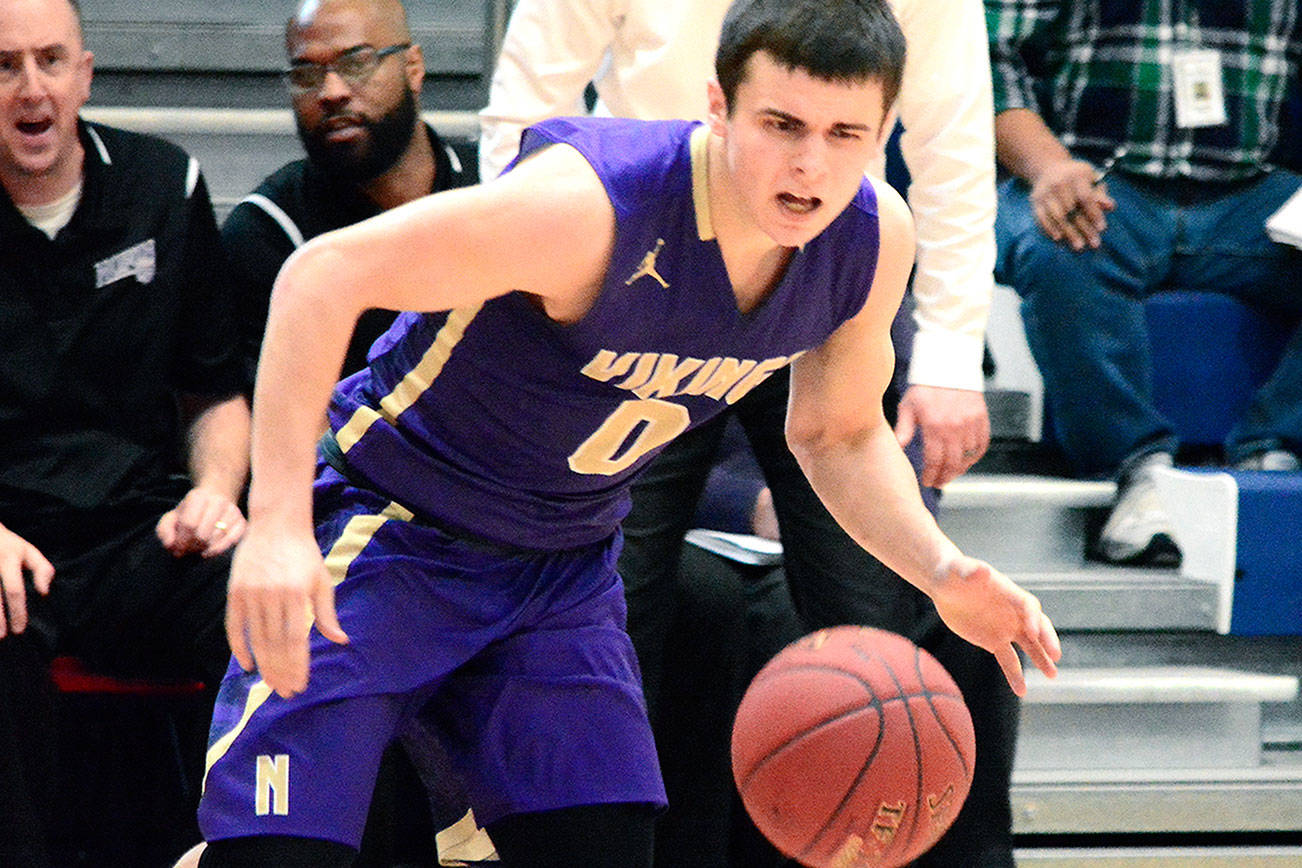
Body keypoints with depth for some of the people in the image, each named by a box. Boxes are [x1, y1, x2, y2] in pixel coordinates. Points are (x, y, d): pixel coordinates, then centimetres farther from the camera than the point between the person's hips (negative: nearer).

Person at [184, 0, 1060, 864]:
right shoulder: (593, 204, -32)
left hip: (566, 566, 6)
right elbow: (325, 274, -28)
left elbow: (839, 433, 9)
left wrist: (943, 571, -10)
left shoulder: (875, 240, -11)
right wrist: (277, 525, -36)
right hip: (388, 527, -6)